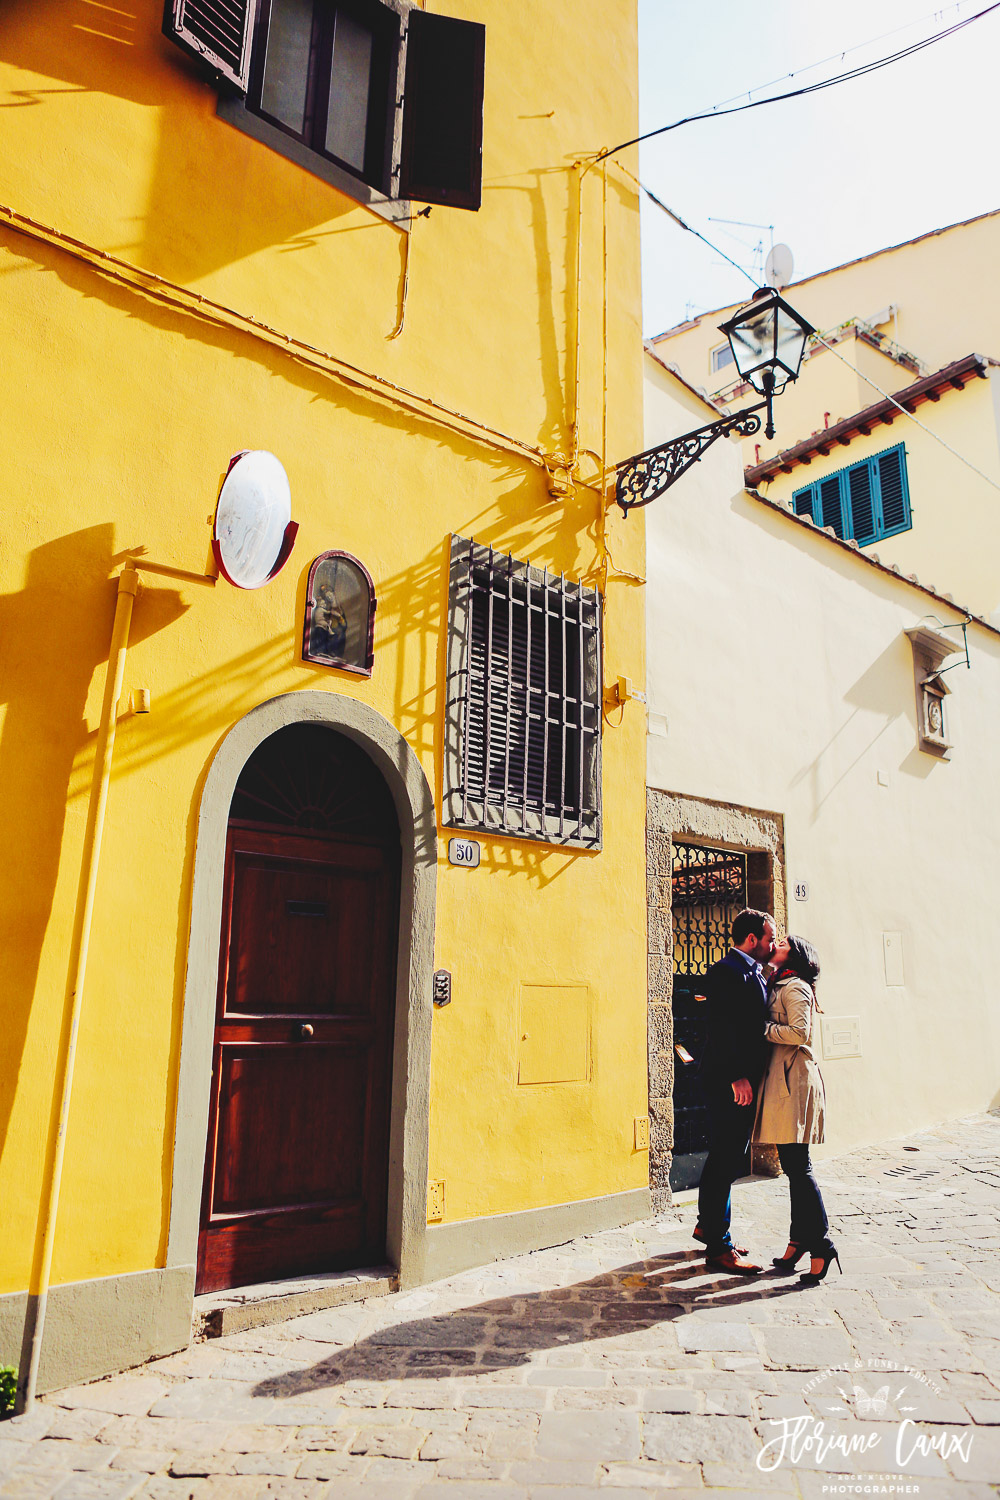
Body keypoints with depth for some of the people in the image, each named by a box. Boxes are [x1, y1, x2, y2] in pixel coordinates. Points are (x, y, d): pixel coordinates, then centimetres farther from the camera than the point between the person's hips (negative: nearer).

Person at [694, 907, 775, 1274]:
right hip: (728, 1083, -10)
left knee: (727, 1160, 20)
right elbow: (721, 1027, -22)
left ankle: (708, 1225, 34)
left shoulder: (753, 973, 16)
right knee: (724, 1161, -2)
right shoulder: (726, 971, -15)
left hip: (743, 1082, 10)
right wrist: (736, 1077, -25)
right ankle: (718, 1247, 7)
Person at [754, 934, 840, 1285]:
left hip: (794, 1081, -9)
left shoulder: (795, 987, -8)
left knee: (799, 1168, -7)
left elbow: (799, 1033, -20)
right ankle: (799, 1240, 19)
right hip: (780, 1080, 9)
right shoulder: (777, 987, 21)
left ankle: (821, 1245, -1)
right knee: (792, 1167, 12)